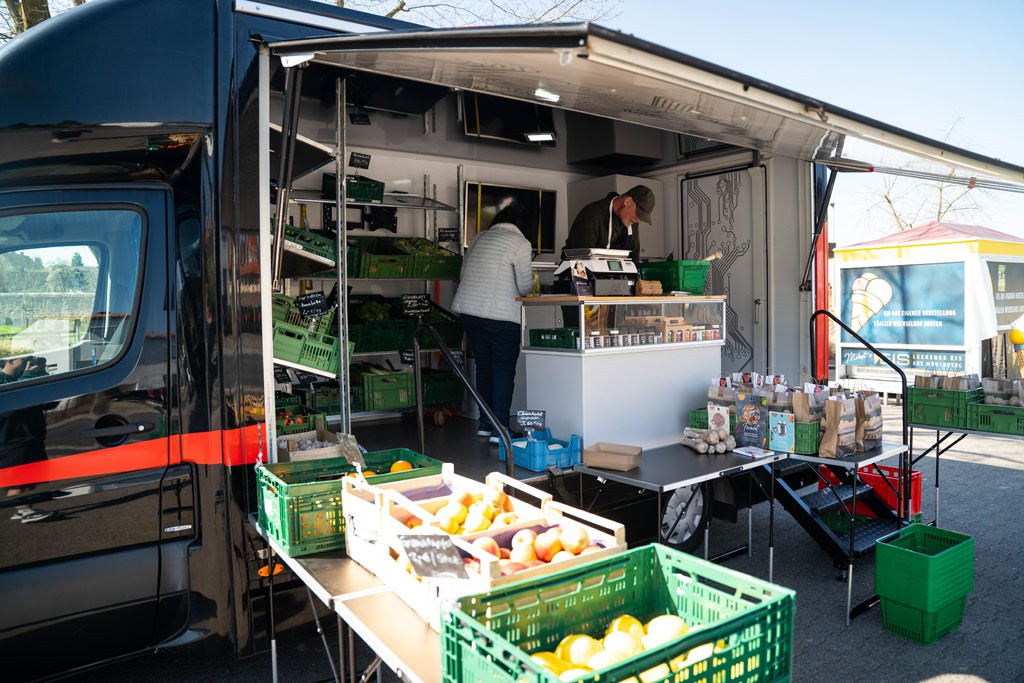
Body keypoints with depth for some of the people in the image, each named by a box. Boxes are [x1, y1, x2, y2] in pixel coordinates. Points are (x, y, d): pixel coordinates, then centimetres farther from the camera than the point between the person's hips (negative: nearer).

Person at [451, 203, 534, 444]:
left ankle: (485, 424, 22)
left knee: (483, 366, 15)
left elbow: (464, 275, 18)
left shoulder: (479, 238, 15)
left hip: (470, 312, 6)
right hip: (501, 315, -6)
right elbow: (525, 286, -6)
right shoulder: (521, 244, -5)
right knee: (504, 370, 3)